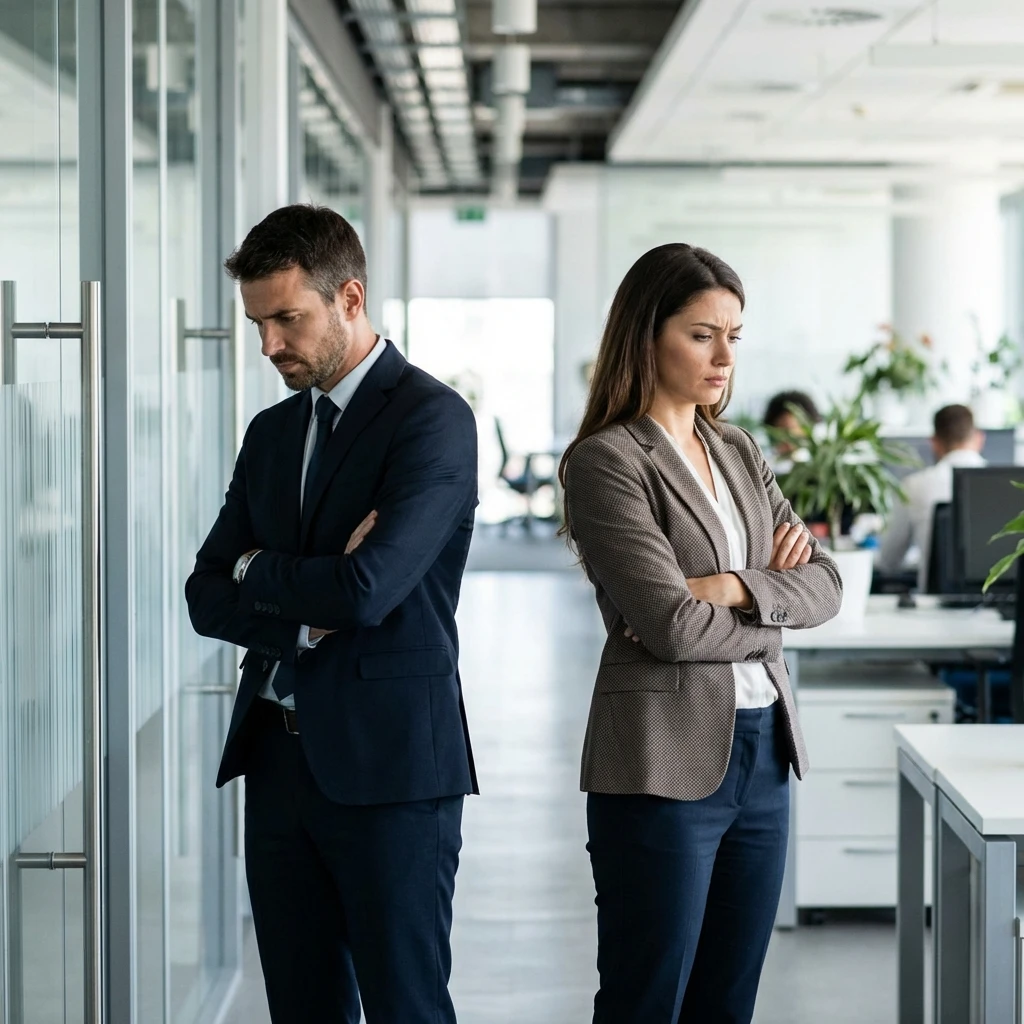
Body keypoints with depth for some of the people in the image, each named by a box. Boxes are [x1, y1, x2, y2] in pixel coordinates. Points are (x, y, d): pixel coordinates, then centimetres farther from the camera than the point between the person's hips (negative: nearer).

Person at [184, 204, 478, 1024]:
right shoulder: (272, 433, 14)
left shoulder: (432, 418, -9)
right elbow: (208, 598, 9)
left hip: (389, 763, -7)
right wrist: (307, 611, -11)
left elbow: (368, 588, -21)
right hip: (280, 759, 7)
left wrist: (258, 571, -2)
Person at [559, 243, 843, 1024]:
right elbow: (673, 625, -18)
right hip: (665, 761, -7)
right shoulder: (606, 462, -9)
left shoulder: (740, 453, 14)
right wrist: (773, 608, -2)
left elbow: (823, 583, 5)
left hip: (762, 754, 7)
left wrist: (735, 588, -13)